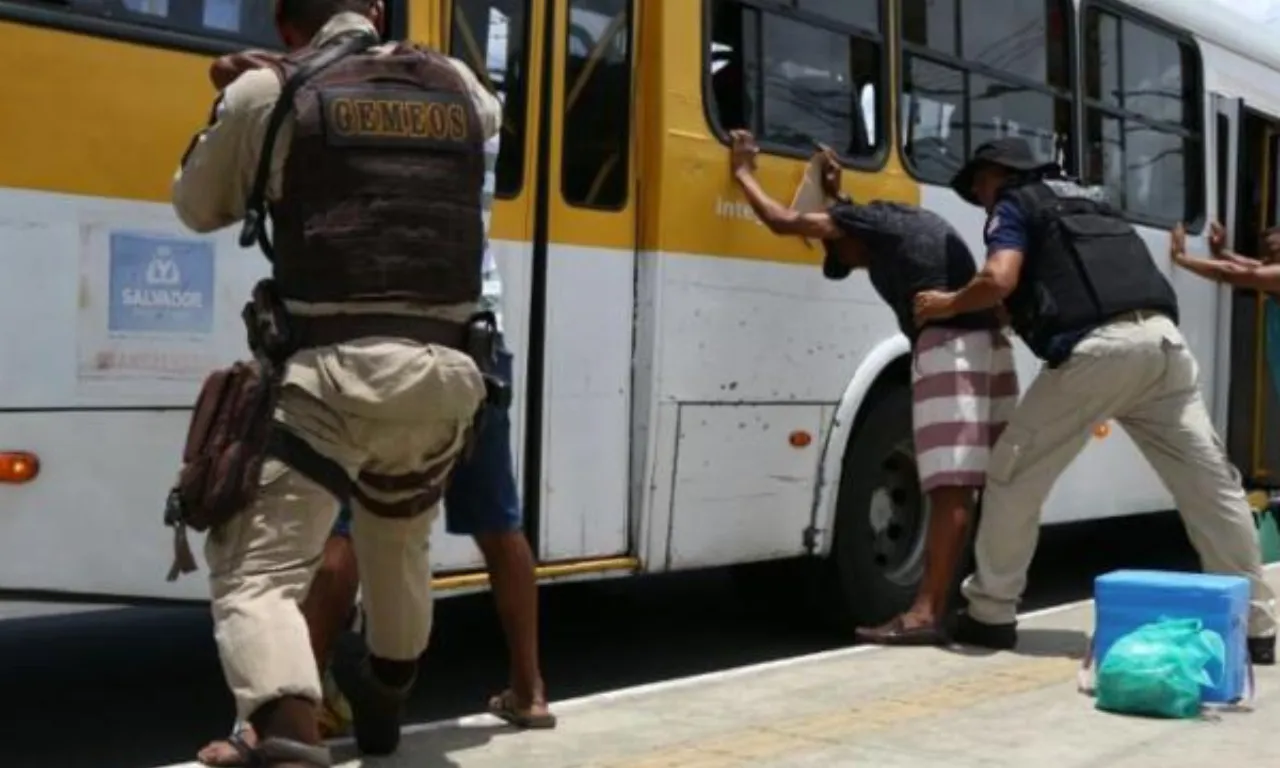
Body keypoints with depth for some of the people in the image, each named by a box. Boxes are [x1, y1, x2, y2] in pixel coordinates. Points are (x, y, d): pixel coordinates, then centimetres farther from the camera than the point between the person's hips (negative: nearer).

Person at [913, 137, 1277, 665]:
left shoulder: (1015, 205, 11)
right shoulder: (1086, 200, 33)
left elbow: (999, 280, -6)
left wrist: (949, 305, 12)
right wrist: (1021, 312, 36)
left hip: (1098, 347, -7)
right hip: (1162, 337, 7)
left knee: (1015, 475, 7)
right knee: (1211, 483, 9)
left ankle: (991, 613, 12)